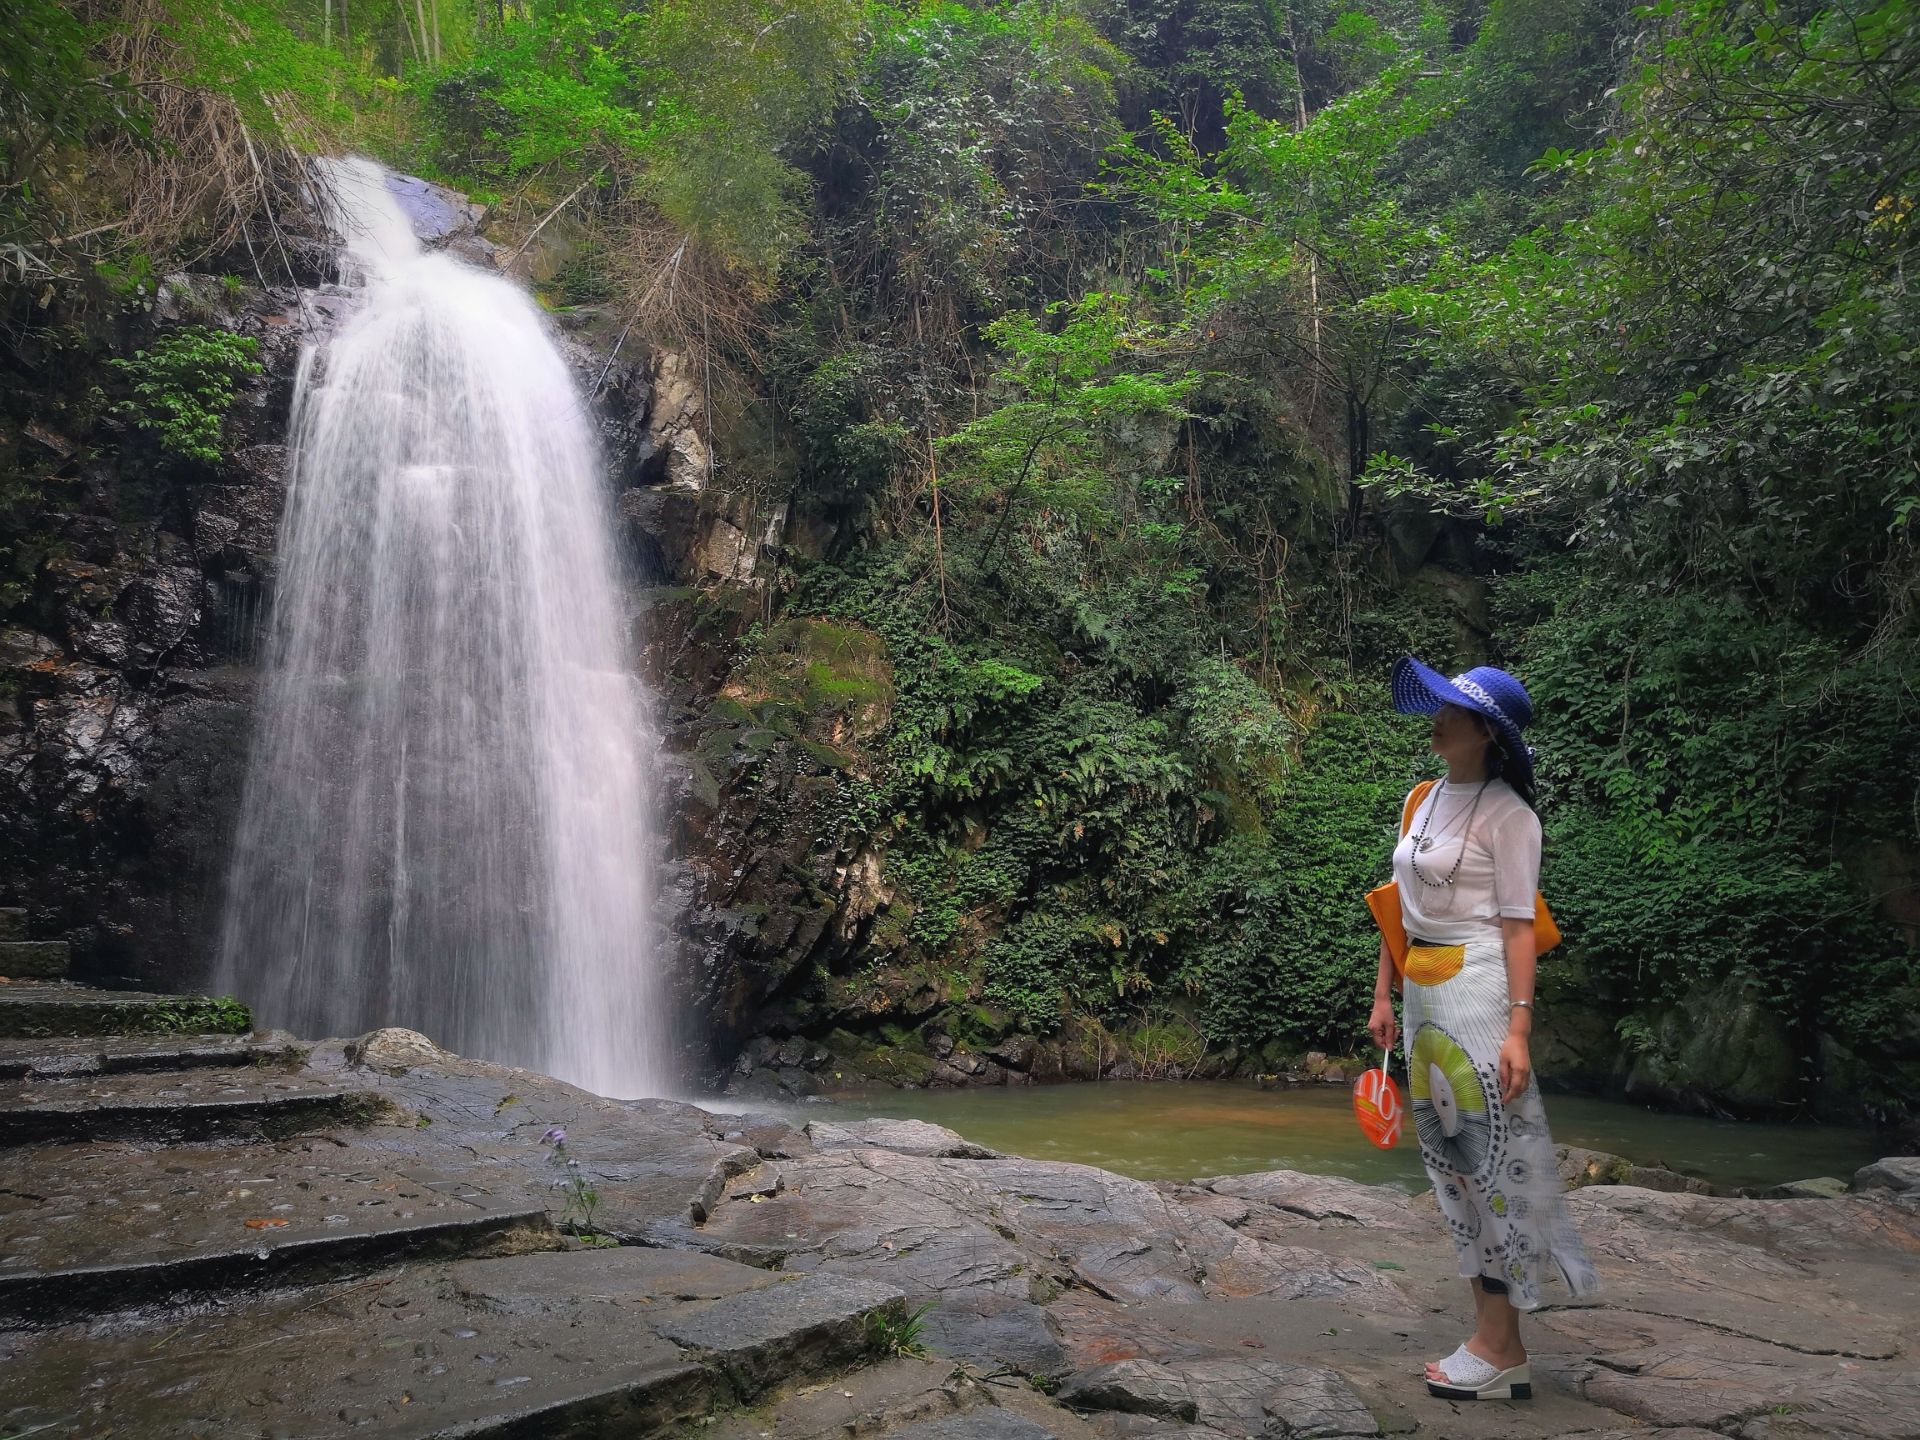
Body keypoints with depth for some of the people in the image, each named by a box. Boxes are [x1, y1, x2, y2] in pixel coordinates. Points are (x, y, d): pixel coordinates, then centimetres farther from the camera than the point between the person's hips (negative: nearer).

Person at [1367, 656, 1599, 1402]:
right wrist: (1383, 995, 14)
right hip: (1423, 994, 8)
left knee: (1489, 1156, -3)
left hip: (1477, 991, -8)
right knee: (1451, 1159, 11)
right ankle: (1488, 1335, 21)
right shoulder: (1420, 802, 12)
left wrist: (1517, 1029, -17)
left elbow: (1519, 927, -12)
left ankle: (1501, 1350, 8)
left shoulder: (1506, 814, -9)